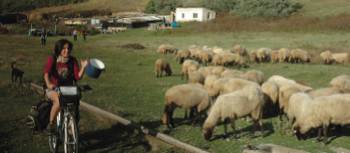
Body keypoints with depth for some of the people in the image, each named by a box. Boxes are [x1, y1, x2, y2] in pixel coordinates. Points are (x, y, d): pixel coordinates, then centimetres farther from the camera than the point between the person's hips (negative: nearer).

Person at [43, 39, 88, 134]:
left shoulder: (73, 61, 1)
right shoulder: (52, 59, -5)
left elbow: (78, 77, -6)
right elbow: (46, 72, -22)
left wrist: (83, 67, -23)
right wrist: (48, 84, -41)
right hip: (53, 89, -3)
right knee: (59, 101, -34)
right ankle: (51, 124, -12)